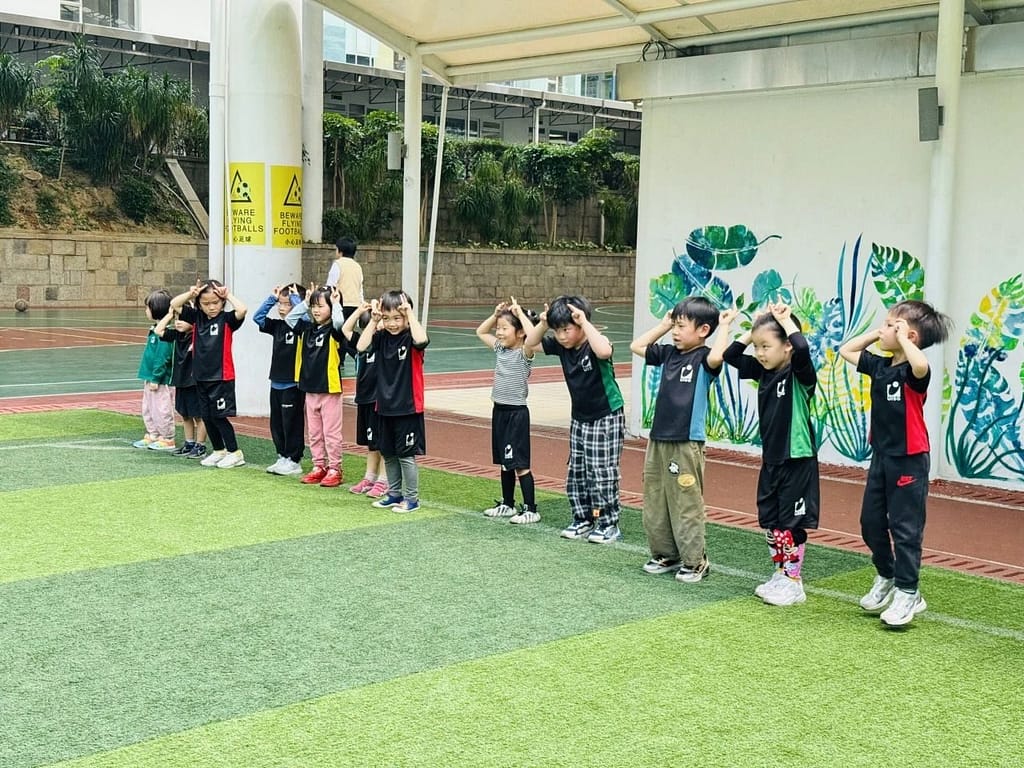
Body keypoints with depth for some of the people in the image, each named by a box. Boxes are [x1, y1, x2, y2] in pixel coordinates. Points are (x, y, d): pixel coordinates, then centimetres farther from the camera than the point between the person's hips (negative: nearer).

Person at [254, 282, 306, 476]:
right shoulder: (277, 325, 10)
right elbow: (258, 317, 12)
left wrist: (296, 298, -18)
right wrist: (272, 298, 6)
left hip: (293, 385, -7)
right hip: (276, 383, 8)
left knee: (292, 423, 0)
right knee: (276, 423, 12)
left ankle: (294, 461, 8)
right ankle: (282, 458, 22)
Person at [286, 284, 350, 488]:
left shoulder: (333, 331, -10)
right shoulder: (308, 328, 8)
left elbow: (339, 322, -31)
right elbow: (290, 318, 14)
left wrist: (335, 303, -18)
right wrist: (305, 302, 6)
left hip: (330, 391, -7)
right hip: (310, 390, 7)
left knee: (331, 432, 0)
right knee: (314, 433, 13)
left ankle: (334, 469, 7)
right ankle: (319, 467, 23)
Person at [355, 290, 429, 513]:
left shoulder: (410, 337, -10)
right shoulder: (381, 337, 3)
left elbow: (421, 340, -34)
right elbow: (361, 346, -13)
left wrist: (410, 313, -26)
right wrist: (373, 320, -13)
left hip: (408, 408, -5)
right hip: (384, 406, 6)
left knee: (406, 454, 1)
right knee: (388, 453, 15)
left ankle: (412, 498, 12)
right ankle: (394, 493, 29)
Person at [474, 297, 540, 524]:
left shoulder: (524, 353, -13)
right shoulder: (500, 349, 9)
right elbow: (480, 332, 22)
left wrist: (520, 313, -23)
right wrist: (496, 314, 8)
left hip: (516, 412, -8)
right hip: (499, 410, 8)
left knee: (520, 463, -6)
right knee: (504, 462, 15)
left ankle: (530, 509, -1)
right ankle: (507, 504, 26)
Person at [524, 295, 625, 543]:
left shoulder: (594, 343, -21)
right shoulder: (561, 345, -1)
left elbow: (604, 351, -46)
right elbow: (531, 344, 9)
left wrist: (584, 322, -39)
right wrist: (543, 323, -8)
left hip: (606, 418, -8)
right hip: (579, 419, 8)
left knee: (602, 474, -5)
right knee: (576, 472, 11)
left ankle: (609, 524, 5)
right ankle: (583, 520, 22)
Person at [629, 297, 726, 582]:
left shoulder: (703, 357, -9)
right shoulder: (668, 353, 11)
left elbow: (716, 357, -32)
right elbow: (636, 346, 21)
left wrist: (724, 327, -18)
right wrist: (663, 324, 14)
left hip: (687, 444, -7)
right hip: (658, 440, 7)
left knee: (686, 506, -2)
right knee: (654, 505, 13)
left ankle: (695, 561, 9)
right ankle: (666, 555, 25)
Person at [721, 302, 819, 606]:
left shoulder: (800, 374, -16)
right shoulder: (763, 371, 5)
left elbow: (802, 350, -37)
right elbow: (731, 355, 12)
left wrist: (786, 320, -24)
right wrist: (754, 329, 3)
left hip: (797, 459, -8)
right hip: (771, 459, 8)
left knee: (792, 523, 0)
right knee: (769, 521, 13)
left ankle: (794, 583, 9)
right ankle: (780, 575, 25)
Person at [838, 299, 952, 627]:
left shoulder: (913, 372, -17)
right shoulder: (879, 366, 6)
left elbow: (920, 364, -42)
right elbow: (846, 351, 18)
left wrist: (902, 337, -25)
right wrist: (873, 334, 5)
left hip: (909, 459, -8)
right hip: (881, 456, 8)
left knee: (905, 526, -2)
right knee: (871, 522, 14)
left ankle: (908, 593, 7)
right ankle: (886, 578, 32)